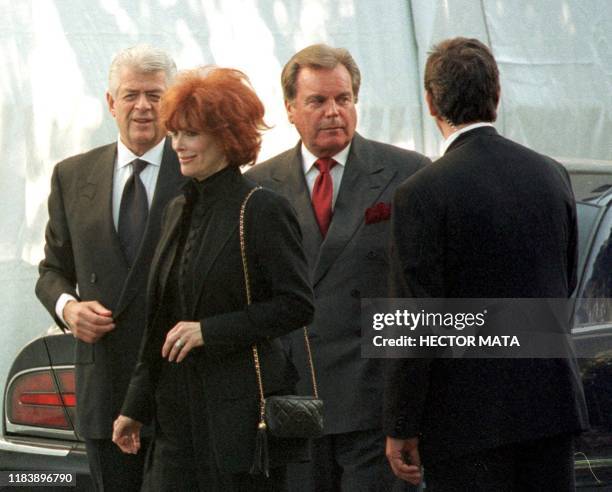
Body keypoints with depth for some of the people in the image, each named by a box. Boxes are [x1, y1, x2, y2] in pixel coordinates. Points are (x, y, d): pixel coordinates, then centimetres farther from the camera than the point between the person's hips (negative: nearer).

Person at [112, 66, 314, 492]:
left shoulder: (262, 210, -7)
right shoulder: (179, 211, 15)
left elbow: (298, 306, -11)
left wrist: (210, 330, -16)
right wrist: (136, 407, 18)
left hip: (243, 414, -7)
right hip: (180, 416, 7)